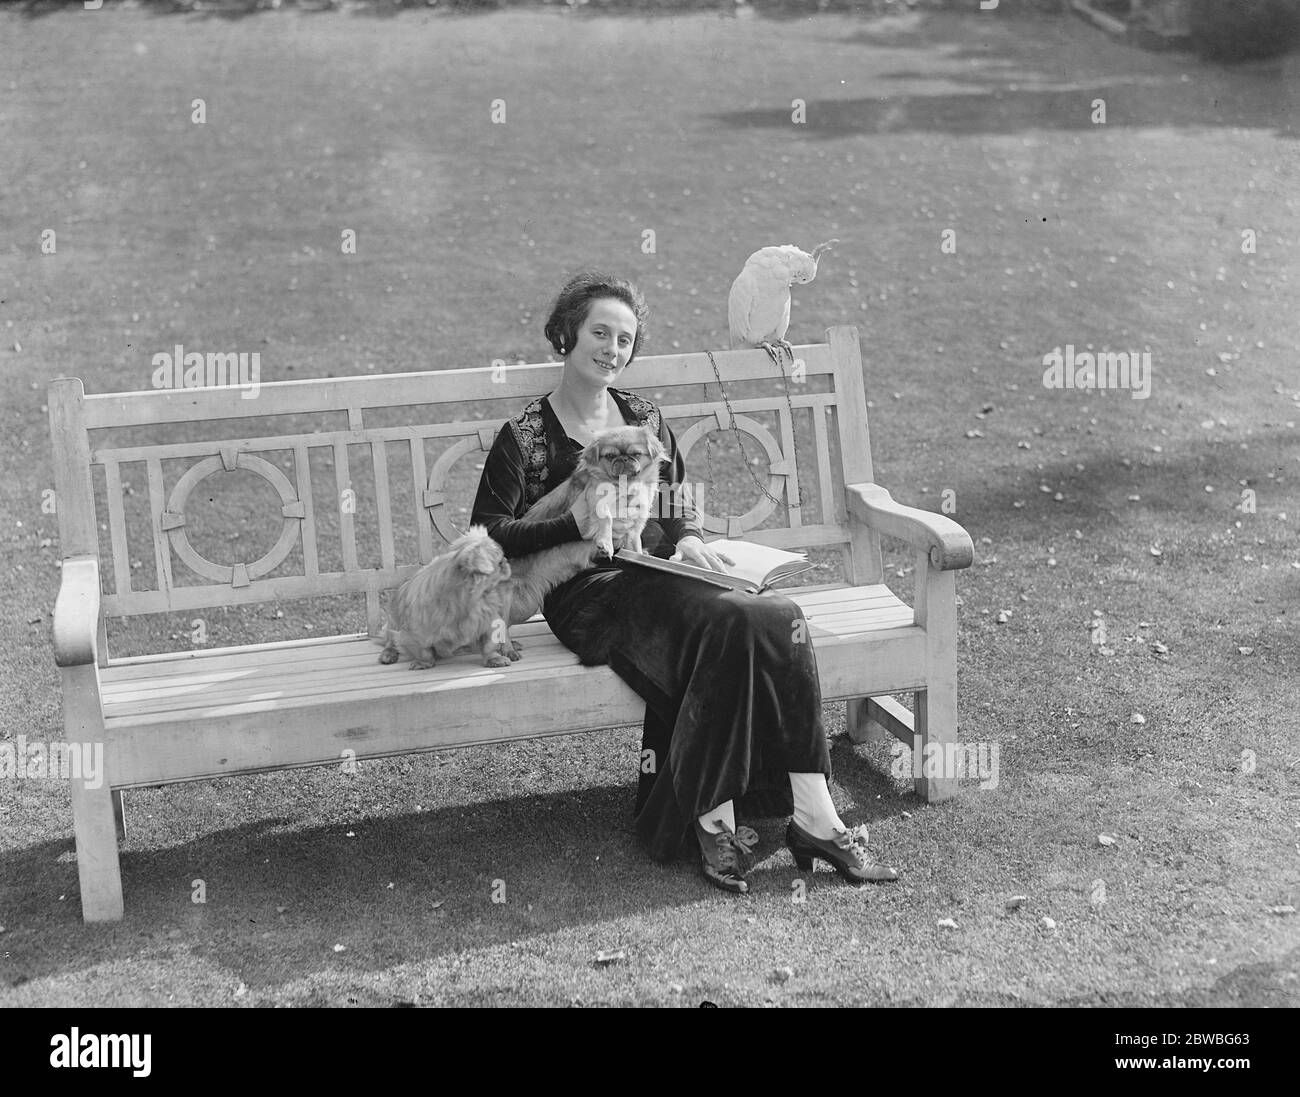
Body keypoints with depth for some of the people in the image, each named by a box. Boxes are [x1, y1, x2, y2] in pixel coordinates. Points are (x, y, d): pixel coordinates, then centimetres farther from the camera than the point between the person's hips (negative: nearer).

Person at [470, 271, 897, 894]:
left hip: (660, 575, 5)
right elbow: (487, 534, -2)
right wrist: (573, 526, -15)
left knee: (777, 616, -26)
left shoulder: (644, 419, 19)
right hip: (592, 594, -5)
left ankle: (813, 813, -28)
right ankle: (713, 822, -27)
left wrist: (687, 540, 0)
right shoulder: (526, 437, 4)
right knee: (727, 622, -33)